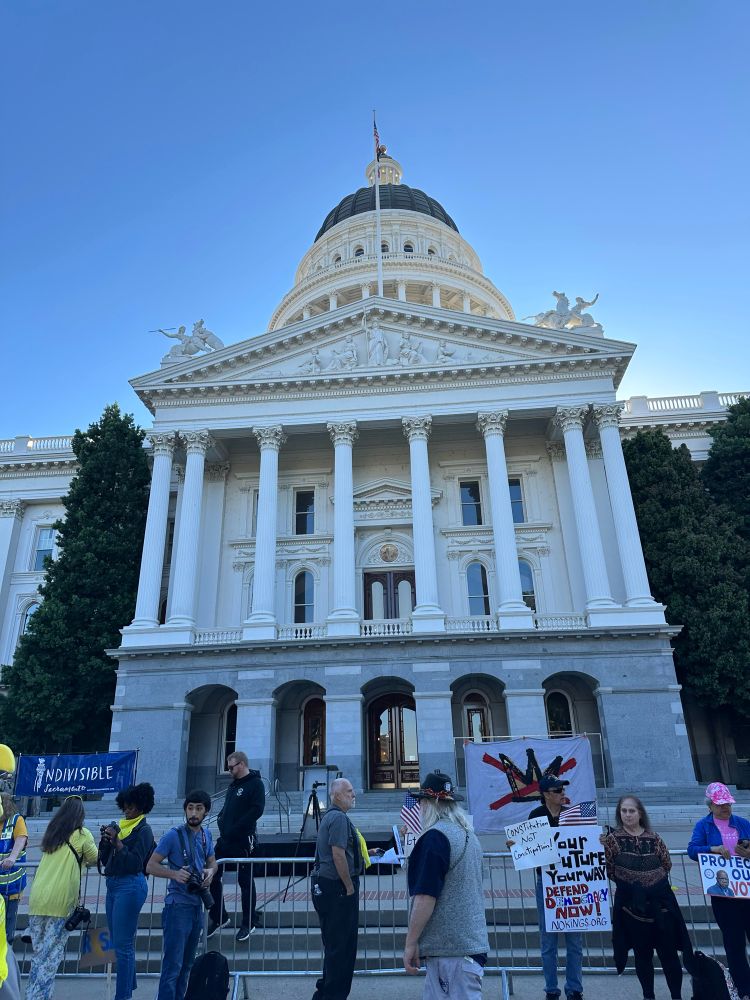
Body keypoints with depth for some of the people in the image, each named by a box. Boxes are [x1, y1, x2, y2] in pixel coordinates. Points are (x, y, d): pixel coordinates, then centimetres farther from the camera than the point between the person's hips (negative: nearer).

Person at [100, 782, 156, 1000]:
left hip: (130, 886, -9)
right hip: (113, 884, 9)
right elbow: (104, 860, 14)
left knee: (123, 944, -4)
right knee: (119, 941, 18)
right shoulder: (122, 826, 11)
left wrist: (117, 842, -20)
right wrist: (105, 841, -4)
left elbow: (135, 863, -17)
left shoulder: (144, 830, -9)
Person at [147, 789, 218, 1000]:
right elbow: (151, 866, -11)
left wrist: (210, 872, -6)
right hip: (178, 905, -7)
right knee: (173, 965, -5)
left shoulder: (206, 835, 5)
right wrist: (174, 874, -26)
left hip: (197, 905, 7)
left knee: (187, 963, 18)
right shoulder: (174, 835, -14)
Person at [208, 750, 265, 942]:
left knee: (245, 881, 3)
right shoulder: (233, 785, 17)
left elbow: (257, 810, -20)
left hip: (243, 841, -8)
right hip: (225, 840, 8)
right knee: (212, 876, 10)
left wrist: (234, 829, -20)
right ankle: (219, 917, 27)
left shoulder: (255, 784, -10)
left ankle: (249, 922, 18)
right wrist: (222, 822, 2)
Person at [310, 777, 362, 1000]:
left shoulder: (331, 816, 14)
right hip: (337, 888, -11)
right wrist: (350, 887, -16)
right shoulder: (339, 817, -19)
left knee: (334, 942, 20)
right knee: (341, 944, 1)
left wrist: (364, 854, 21)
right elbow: (338, 855, -24)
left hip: (325, 885, 11)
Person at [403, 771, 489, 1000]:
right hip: (471, 938, 9)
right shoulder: (469, 835, 9)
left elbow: (425, 897, -20)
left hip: (451, 945, -9)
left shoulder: (435, 837, -17)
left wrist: (410, 942, -13)